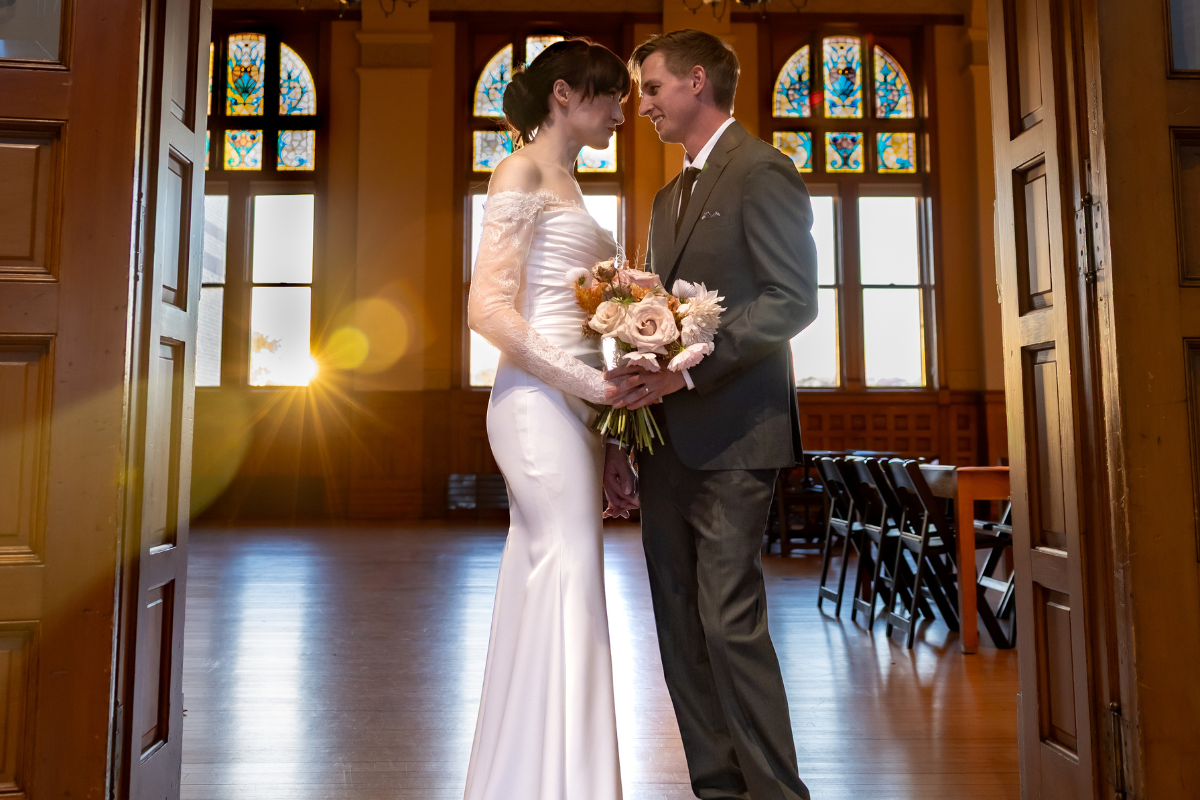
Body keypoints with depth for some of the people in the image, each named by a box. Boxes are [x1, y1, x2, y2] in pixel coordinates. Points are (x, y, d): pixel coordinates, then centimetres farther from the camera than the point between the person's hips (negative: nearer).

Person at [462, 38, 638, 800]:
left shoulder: (566, 183, 23)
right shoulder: (523, 171, -2)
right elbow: (490, 307, -13)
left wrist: (607, 437, 13)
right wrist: (591, 381, -19)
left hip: (574, 406, 8)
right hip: (540, 403, -8)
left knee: (548, 594, 10)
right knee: (570, 591, -7)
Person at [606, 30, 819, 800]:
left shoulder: (761, 170, -4)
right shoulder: (671, 195, 23)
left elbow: (793, 300, -14)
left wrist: (686, 369, -21)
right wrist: (645, 380, 4)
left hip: (732, 433, -8)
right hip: (670, 438, 8)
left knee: (730, 621, -6)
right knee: (681, 623, 9)